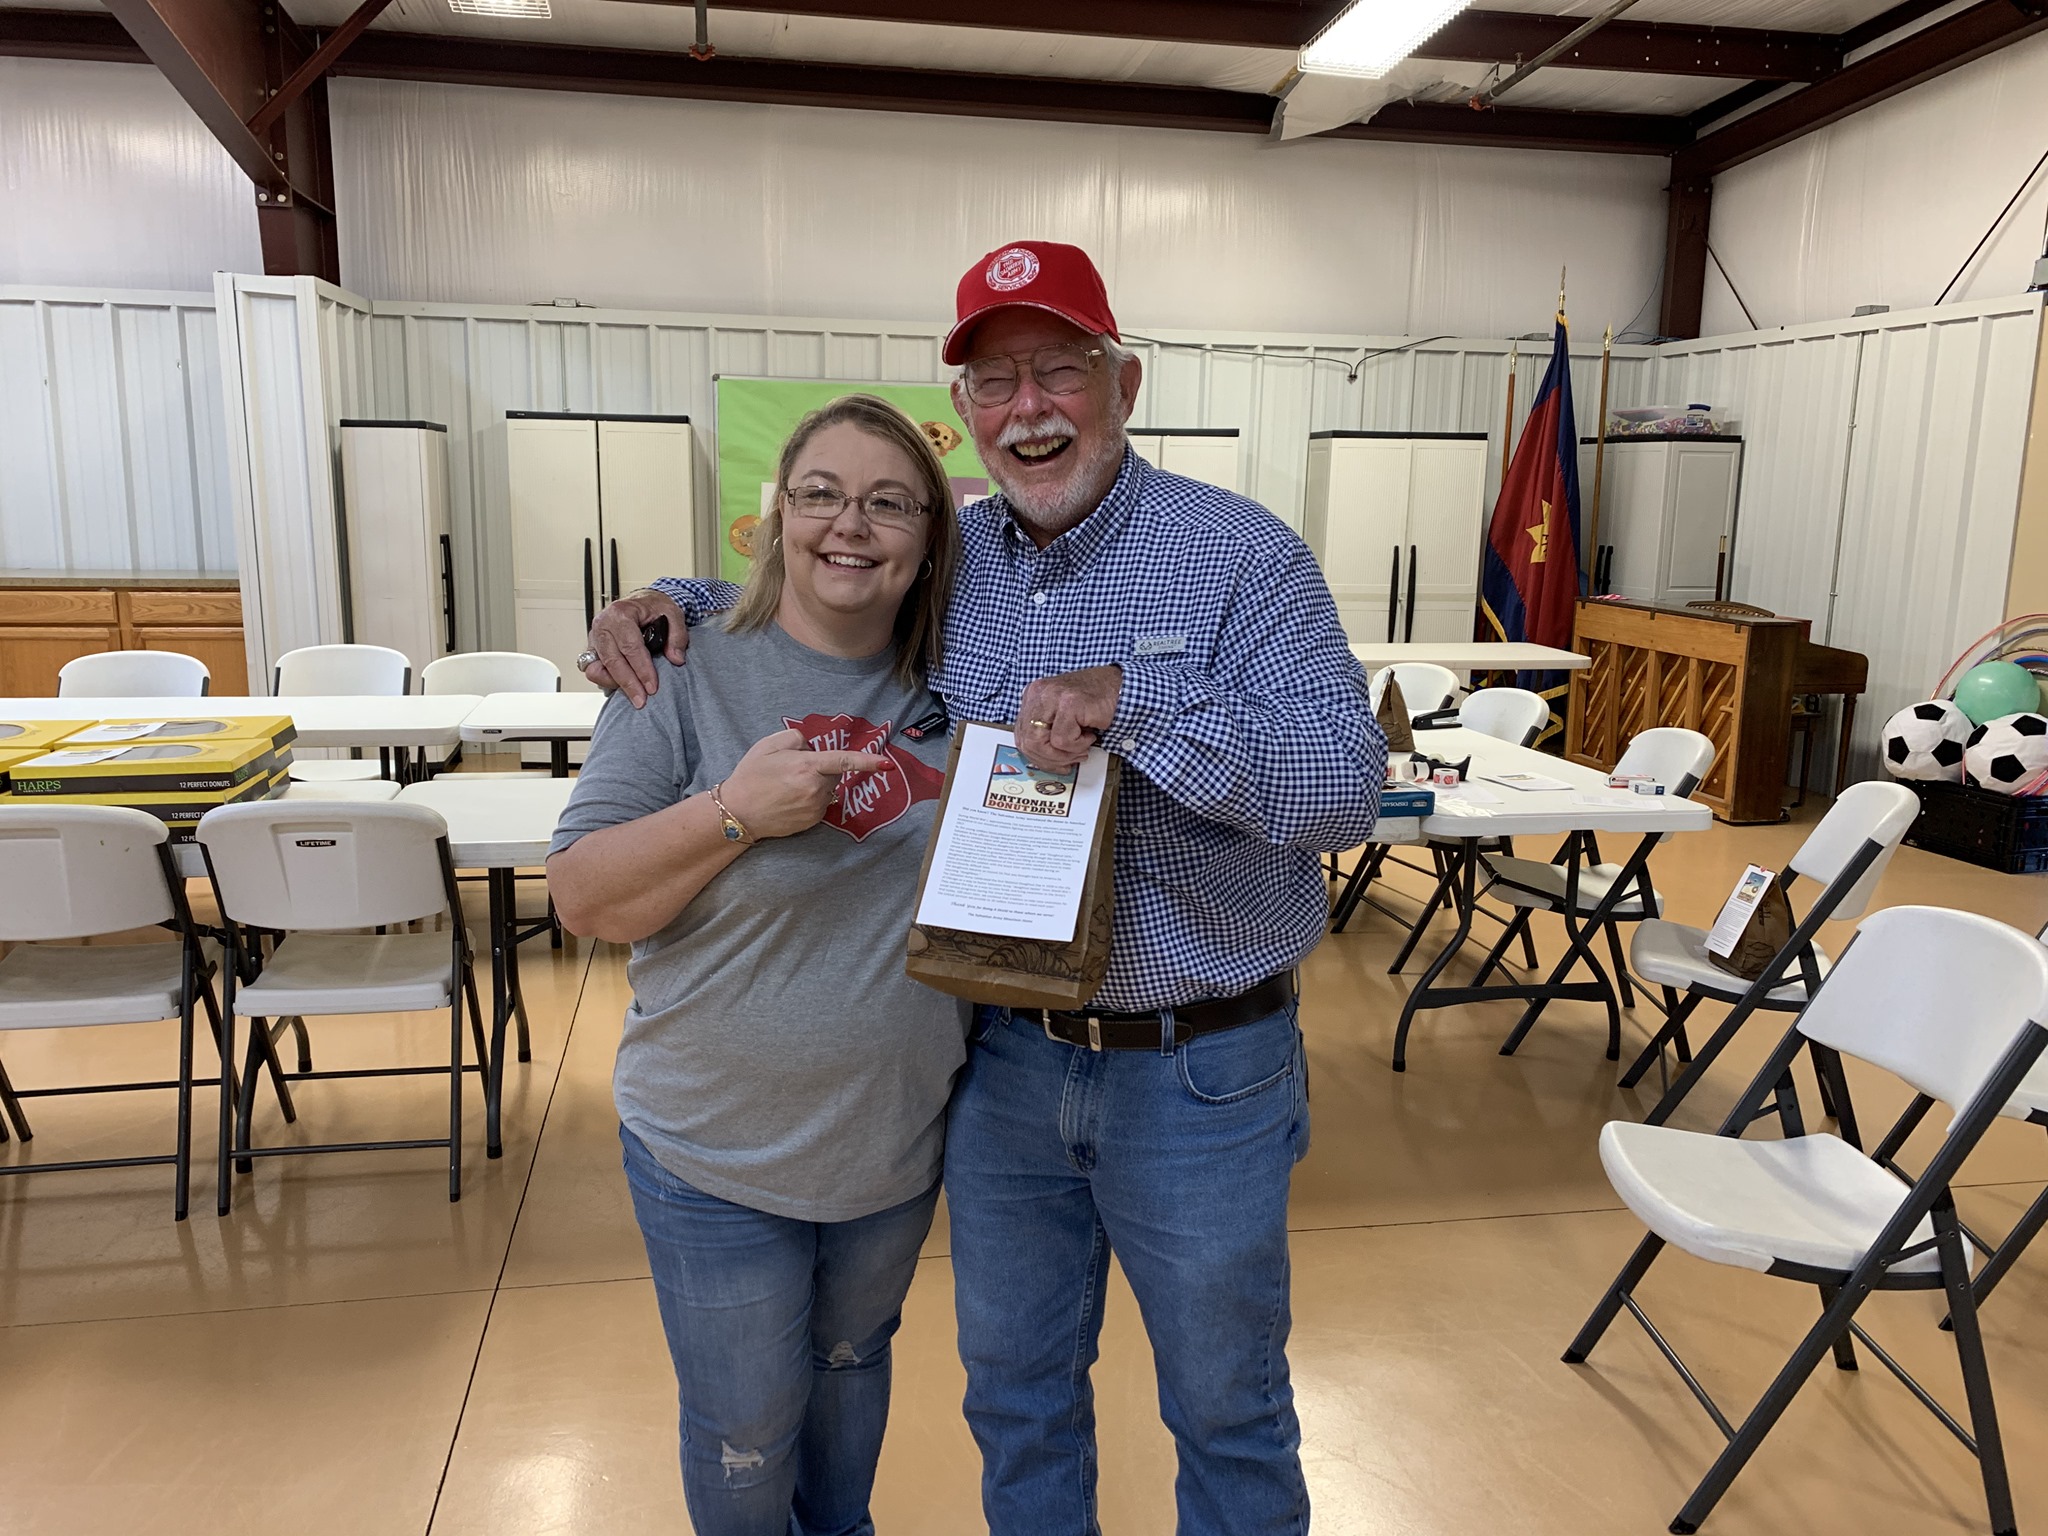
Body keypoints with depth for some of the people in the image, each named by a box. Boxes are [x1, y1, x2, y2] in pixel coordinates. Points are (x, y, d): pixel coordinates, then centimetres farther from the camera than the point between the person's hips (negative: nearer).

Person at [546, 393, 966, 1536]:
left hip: (902, 1137, 4)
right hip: (720, 1153, -3)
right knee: (745, 1435, 15)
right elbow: (583, 898, -14)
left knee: (854, 1359, 28)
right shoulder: (692, 678, -14)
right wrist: (735, 812, -29)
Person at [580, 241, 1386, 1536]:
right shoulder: (941, 560, 1)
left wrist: (1133, 701, -31)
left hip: (1199, 1073, -4)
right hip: (1001, 1058, 4)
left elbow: (1350, 784, -22)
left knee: (1224, 1403, 19)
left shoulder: (1243, 555, -13)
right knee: (1013, 1381, 24)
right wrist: (667, 601, 0)